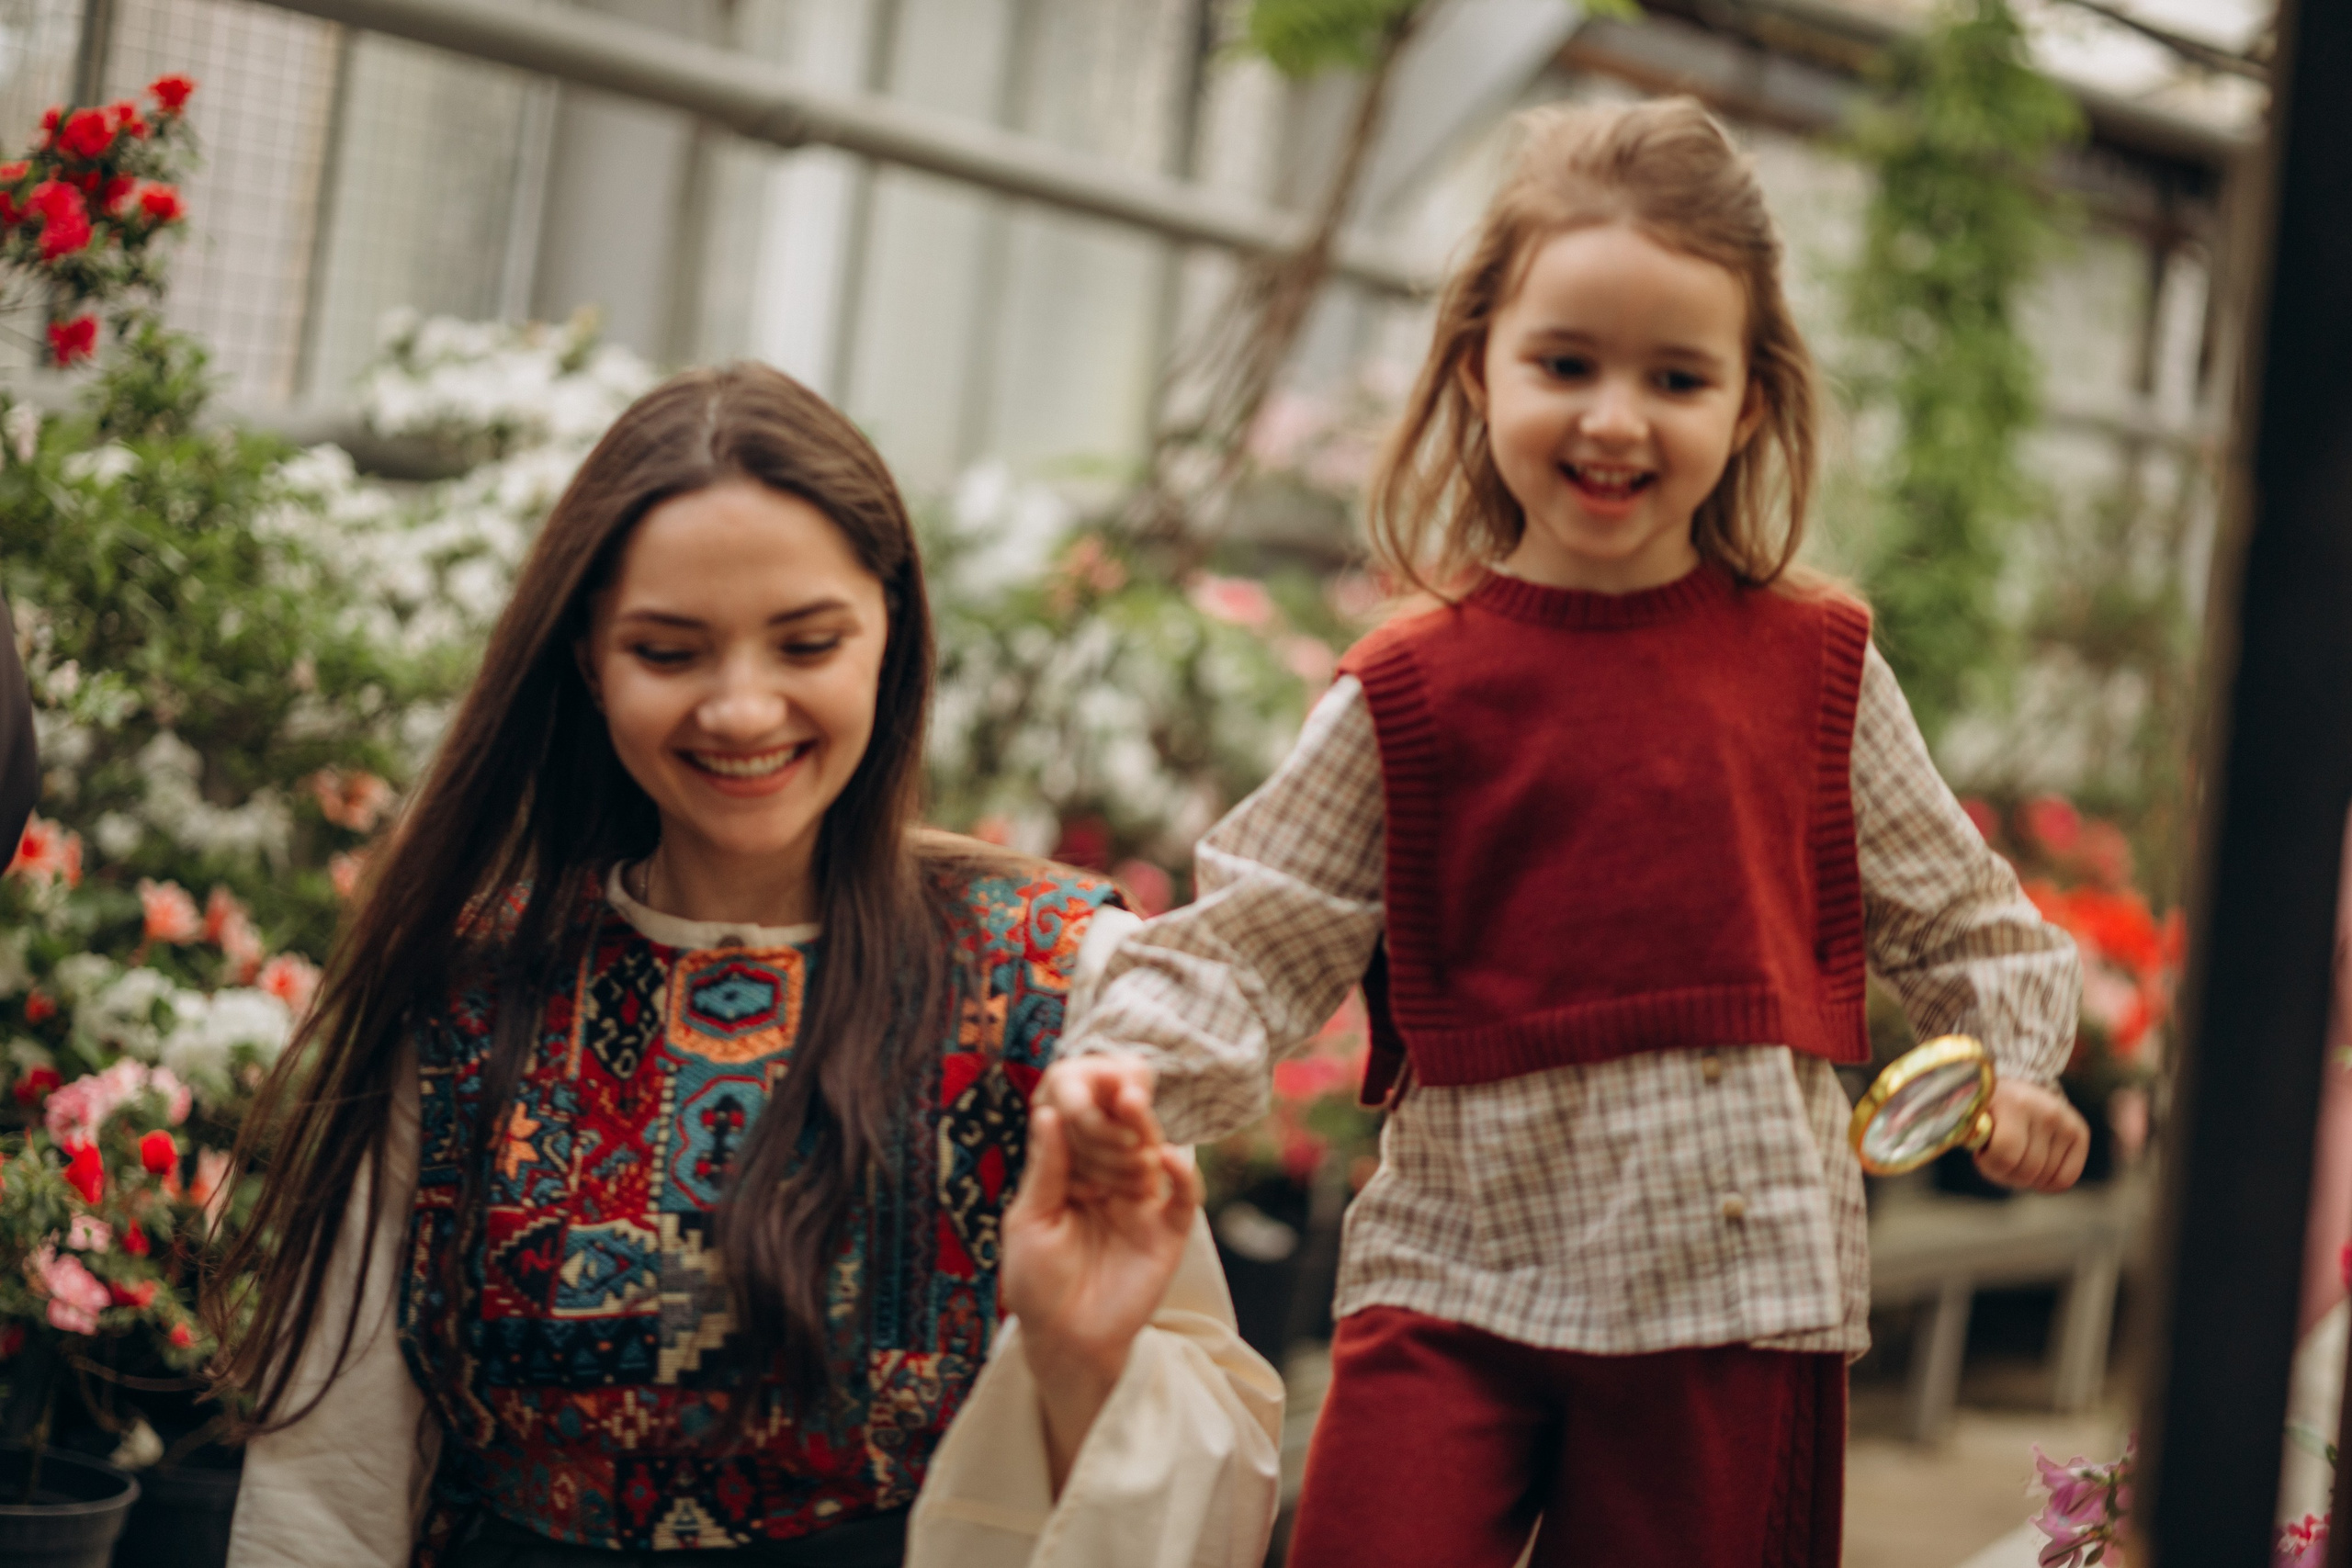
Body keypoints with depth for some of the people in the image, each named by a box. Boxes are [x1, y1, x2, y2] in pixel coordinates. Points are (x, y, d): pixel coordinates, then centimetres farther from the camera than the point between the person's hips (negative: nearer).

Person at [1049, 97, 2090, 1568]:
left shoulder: (1816, 665, 4)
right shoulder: (1410, 692, -1)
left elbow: (1952, 910, 14)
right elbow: (1255, 940, -2)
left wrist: (2017, 1062, -2)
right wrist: (1131, 1064, -19)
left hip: (1740, 1285, 1)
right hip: (1459, 1271, -1)